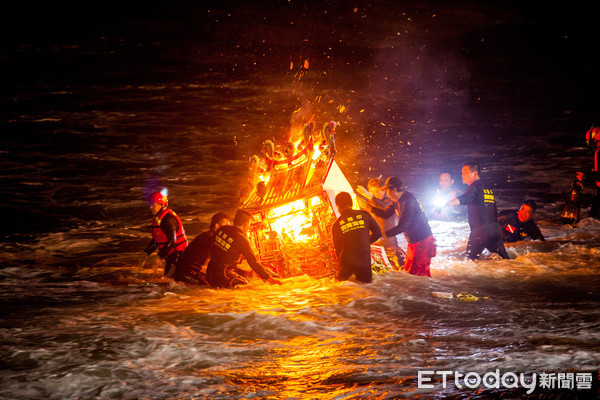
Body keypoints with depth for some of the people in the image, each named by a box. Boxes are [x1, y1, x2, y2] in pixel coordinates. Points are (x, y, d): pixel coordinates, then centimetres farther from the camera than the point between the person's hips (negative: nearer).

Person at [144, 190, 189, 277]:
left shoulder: (168, 218, -19)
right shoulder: (157, 218, 14)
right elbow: (155, 240, 20)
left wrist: (160, 256, -25)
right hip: (169, 254, 10)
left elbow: (172, 240, -25)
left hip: (177, 253, -10)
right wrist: (146, 252, 10)